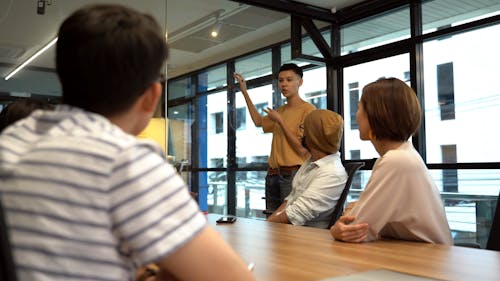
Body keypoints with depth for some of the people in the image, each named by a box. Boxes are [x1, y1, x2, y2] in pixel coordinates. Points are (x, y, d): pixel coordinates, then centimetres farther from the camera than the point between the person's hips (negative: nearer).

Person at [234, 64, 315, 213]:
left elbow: (302, 149, -14)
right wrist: (244, 92, 30)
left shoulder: (308, 109, -8)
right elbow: (259, 121, 34)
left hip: (293, 174, -7)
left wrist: (280, 121, -10)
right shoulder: (281, 110, 16)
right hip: (273, 175, 7)